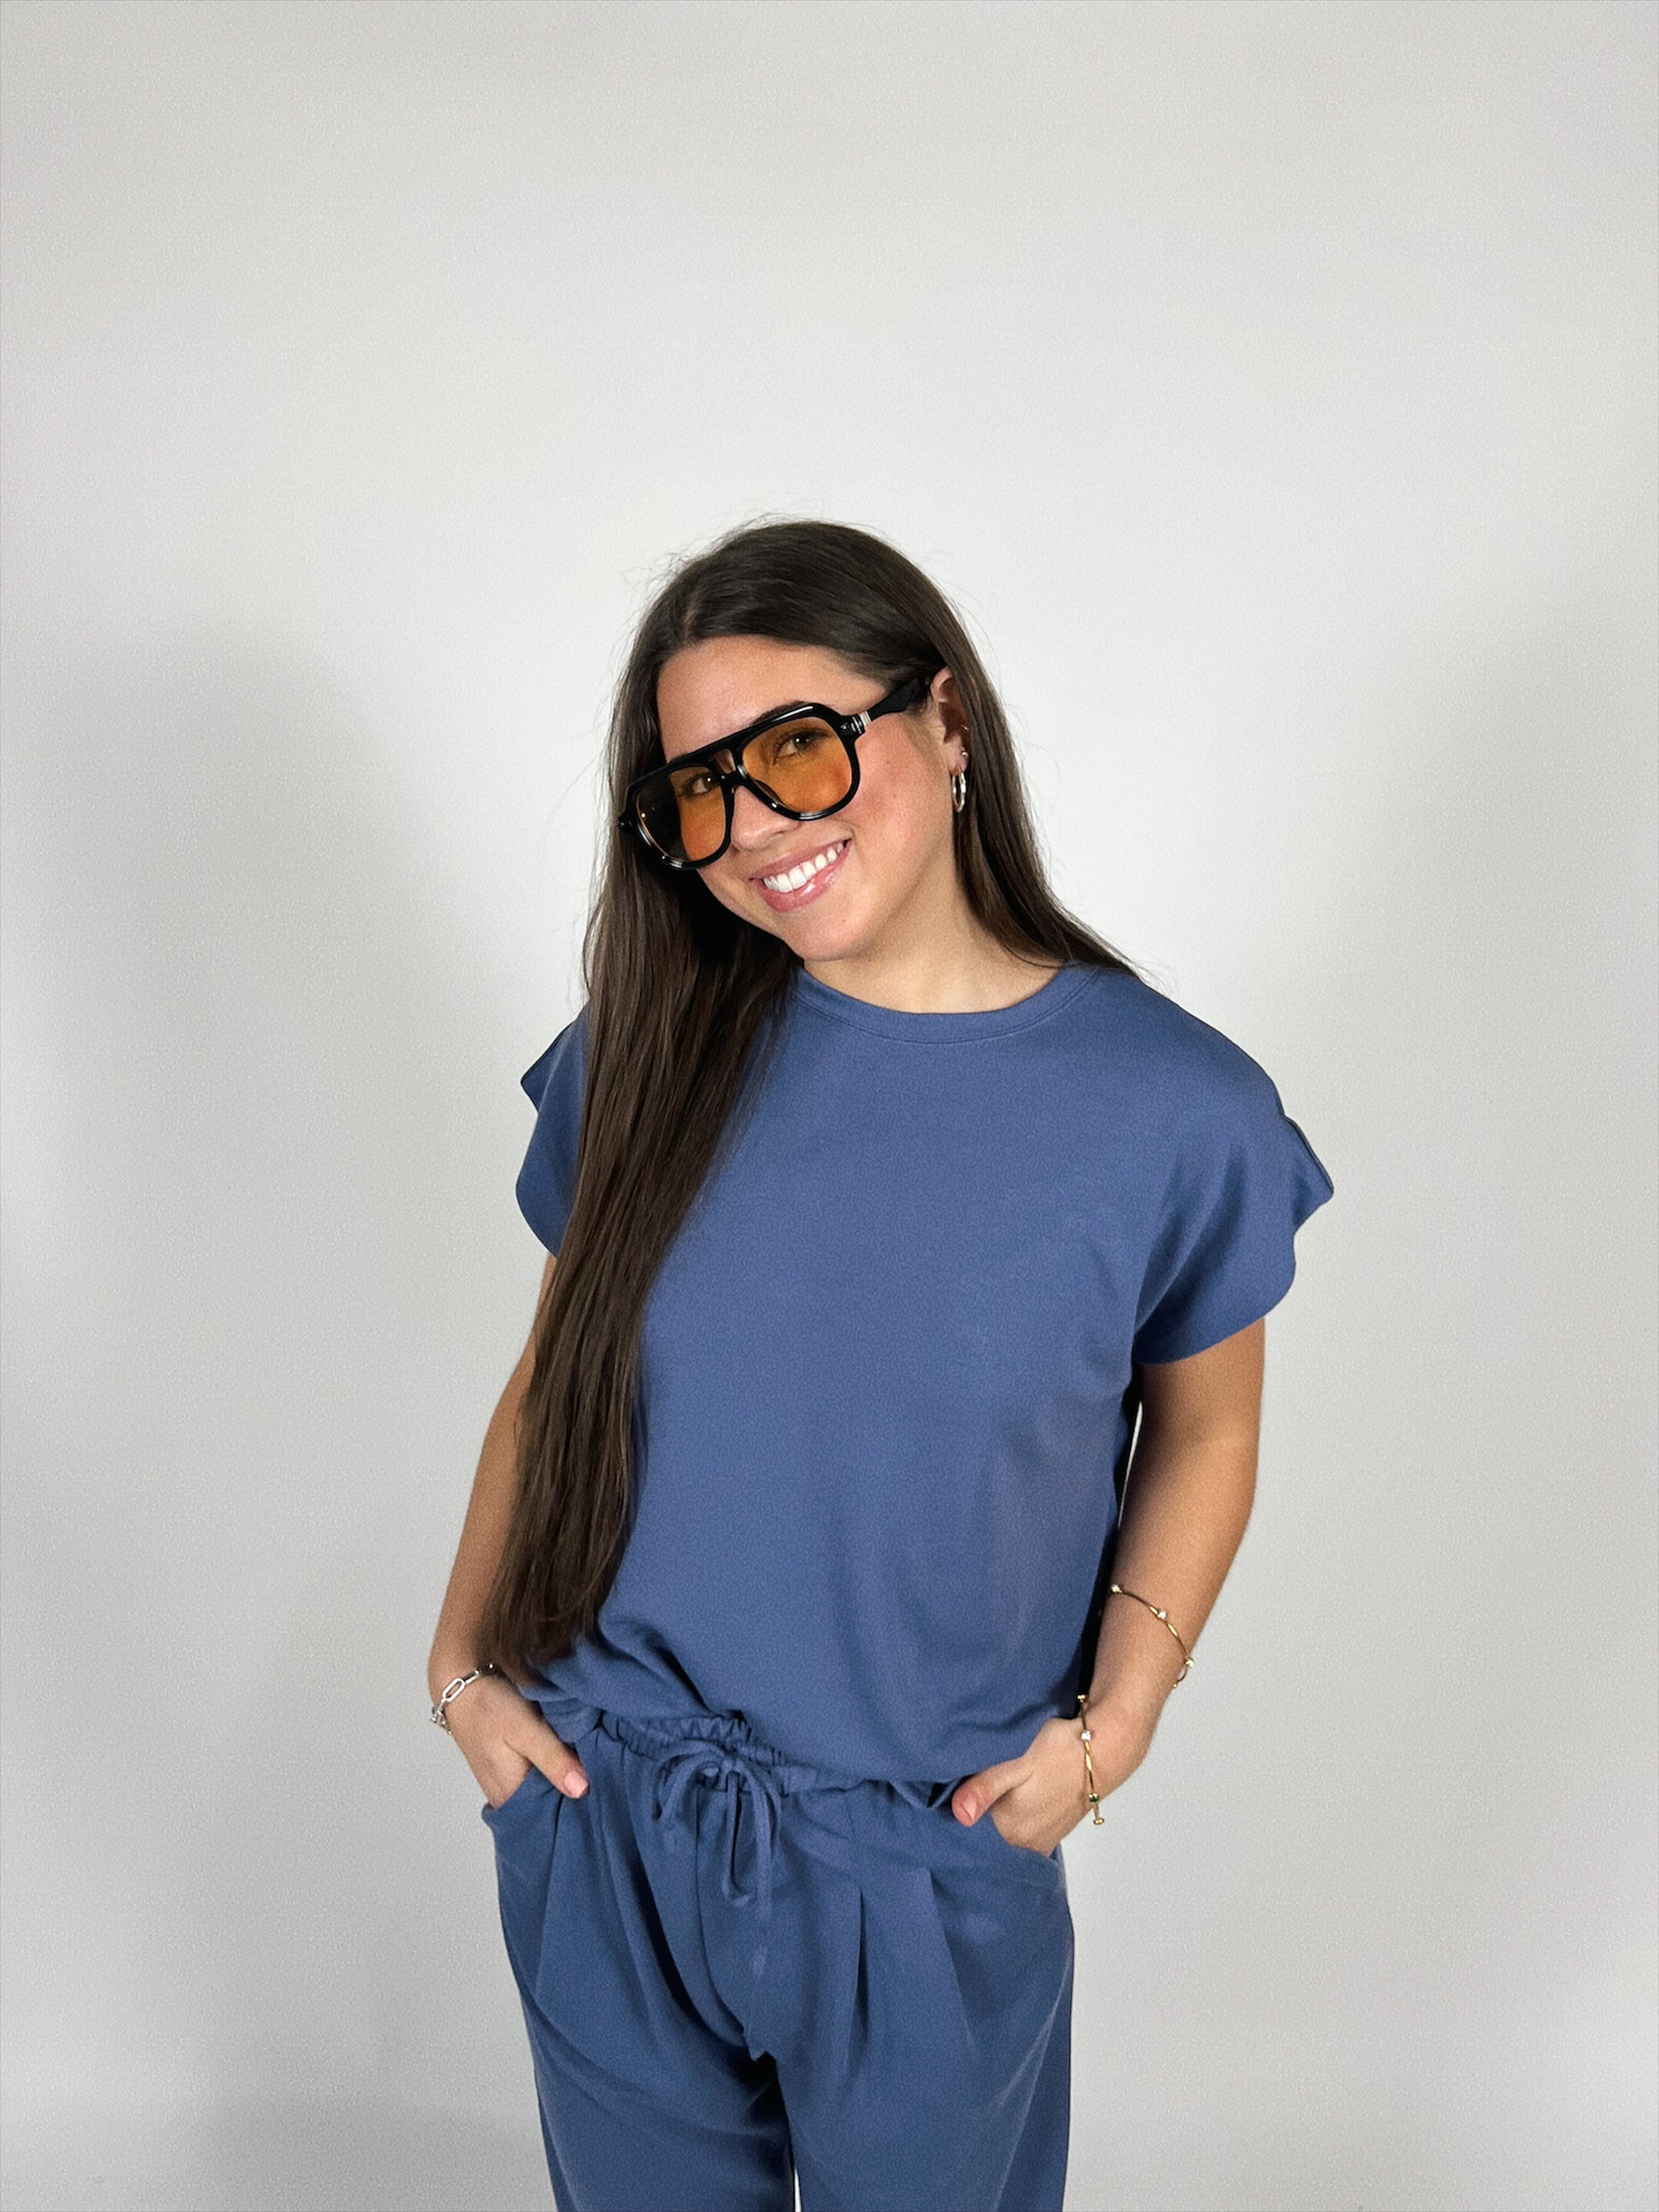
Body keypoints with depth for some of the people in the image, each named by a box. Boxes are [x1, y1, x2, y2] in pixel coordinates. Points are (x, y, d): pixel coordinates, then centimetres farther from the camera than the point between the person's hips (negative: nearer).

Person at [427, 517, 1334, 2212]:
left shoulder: (1171, 1106, -13)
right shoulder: (647, 1051, -7)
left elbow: (1204, 1429, 0)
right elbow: (553, 1376, 3)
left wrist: (1112, 1720, -7)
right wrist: (461, 1663, -1)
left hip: (934, 1871, -1)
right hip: (600, 1832, 2)